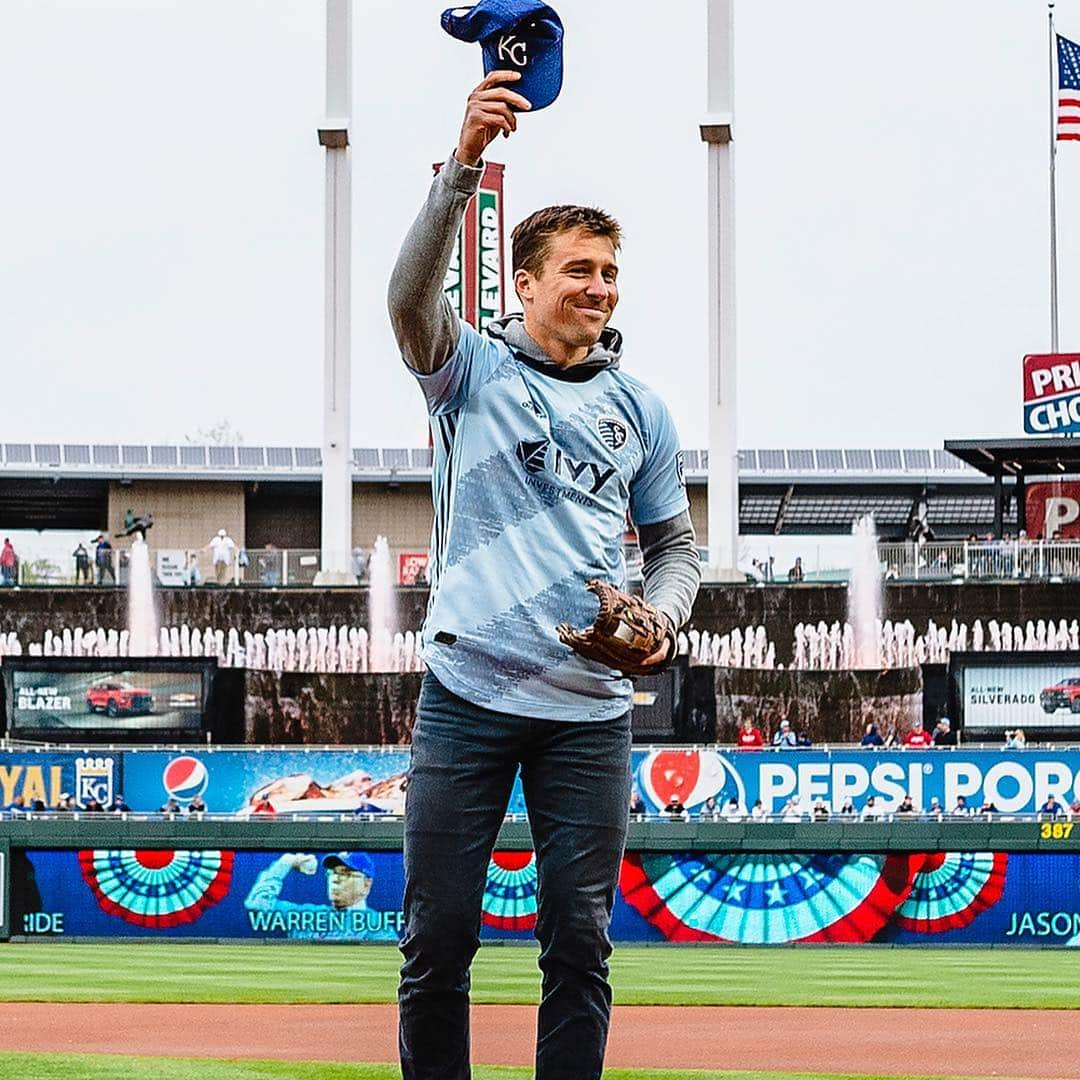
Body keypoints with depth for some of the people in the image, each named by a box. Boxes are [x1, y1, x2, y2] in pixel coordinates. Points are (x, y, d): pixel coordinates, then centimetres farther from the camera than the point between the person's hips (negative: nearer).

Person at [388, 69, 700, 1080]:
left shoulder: (638, 410, 12)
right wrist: (464, 162, -31)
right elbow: (412, 295, -17)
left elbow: (674, 543, 20)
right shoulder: (472, 368, 3)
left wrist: (659, 621, -3)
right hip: (467, 693, -2)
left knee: (579, 942, 4)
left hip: (589, 709, 2)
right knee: (438, 935, 0)